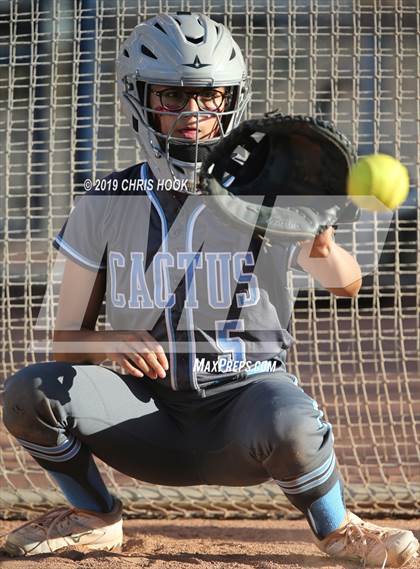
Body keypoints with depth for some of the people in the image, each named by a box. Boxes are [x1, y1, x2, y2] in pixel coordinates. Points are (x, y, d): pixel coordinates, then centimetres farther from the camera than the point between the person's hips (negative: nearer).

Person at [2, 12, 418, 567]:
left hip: (244, 399, -2)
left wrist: (323, 247, -42)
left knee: (288, 423, -37)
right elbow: (67, 340, 2)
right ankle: (94, 518, 5)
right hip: (149, 411, 2)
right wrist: (109, 343, -22)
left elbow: (347, 284, -19)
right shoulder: (105, 208, 1)